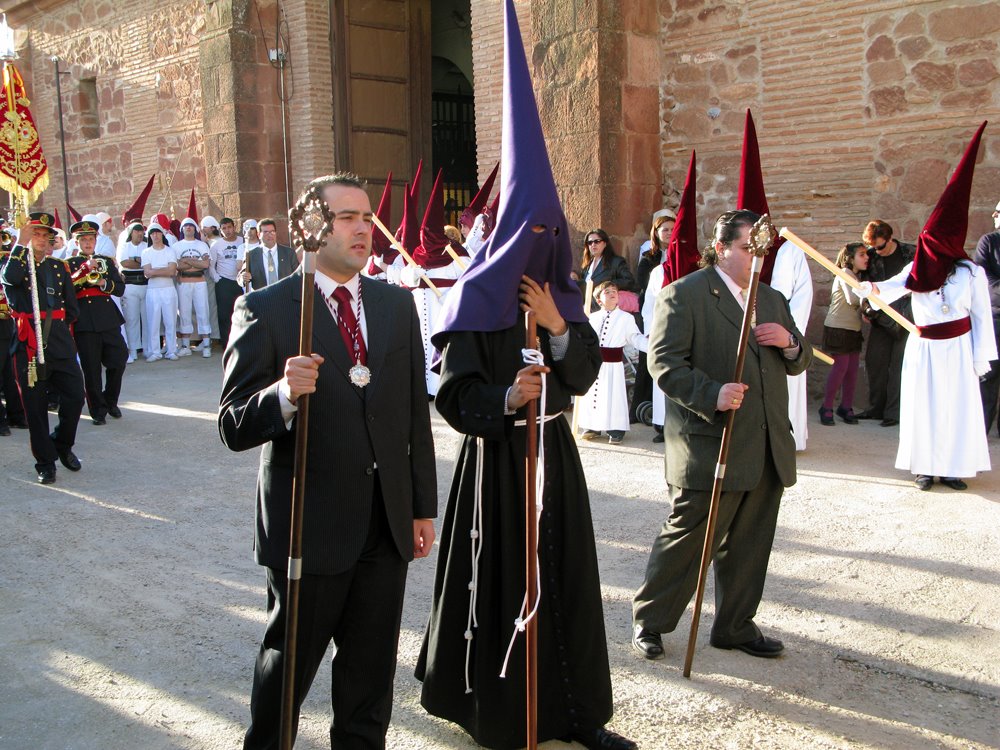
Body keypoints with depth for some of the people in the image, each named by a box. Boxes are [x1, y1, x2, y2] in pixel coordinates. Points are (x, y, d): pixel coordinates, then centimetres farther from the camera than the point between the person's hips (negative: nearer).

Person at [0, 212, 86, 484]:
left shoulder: (59, 267, 15)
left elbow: (72, 308, 17)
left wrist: (57, 325, 7)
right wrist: (22, 244, -19)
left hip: (60, 345, 3)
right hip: (28, 346, -3)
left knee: (75, 396, -1)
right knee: (36, 407, 2)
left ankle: (63, 446, 23)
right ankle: (45, 462, 13)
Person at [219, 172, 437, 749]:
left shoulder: (397, 305, 6)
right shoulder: (265, 310, -10)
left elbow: (417, 413, 9)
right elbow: (235, 427, -13)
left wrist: (424, 507, 10)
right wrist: (284, 394, -33)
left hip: (387, 526, 4)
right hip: (309, 528, -4)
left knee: (372, 670, 19)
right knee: (287, 665, 14)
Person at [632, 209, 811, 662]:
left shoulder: (772, 299, 18)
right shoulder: (683, 295, -6)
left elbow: (799, 364, 22)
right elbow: (664, 363, -14)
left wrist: (790, 343, -2)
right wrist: (711, 395, -28)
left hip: (766, 452, 7)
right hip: (710, 449, -7)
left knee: (749, 547, 14)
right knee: (686, 539, 1)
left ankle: (735, 625, 30)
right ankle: (648, 622, 18)